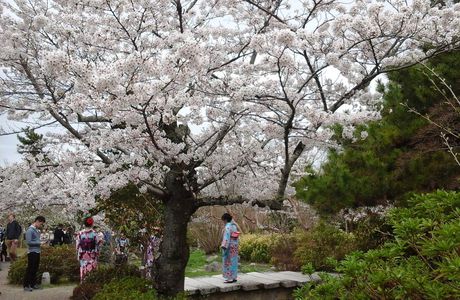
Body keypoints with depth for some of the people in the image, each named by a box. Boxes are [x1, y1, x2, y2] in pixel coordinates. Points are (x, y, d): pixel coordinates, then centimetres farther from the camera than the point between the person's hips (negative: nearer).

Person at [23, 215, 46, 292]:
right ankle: (26, 285, 5)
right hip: (32, 252, -8)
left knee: (35, 269, 13)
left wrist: (42, 242, 4)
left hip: (37, 252, 8)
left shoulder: (37, 230, 11)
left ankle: (33, 284, 22)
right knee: (30, 269, -3)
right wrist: (39, 243, -15)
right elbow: (28, 242, -19)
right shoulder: (30, 230, -14)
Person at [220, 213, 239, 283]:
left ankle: (230, 279, 2)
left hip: (229, 246, -9)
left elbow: (226, 238, -23)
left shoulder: (227, 227, -18)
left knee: (228, 262, -1)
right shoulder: (234, 225, 9)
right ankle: (234, 277, 18)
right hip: (234, 246, 9)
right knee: (233, 261, 13)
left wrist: (224, 248, -23)